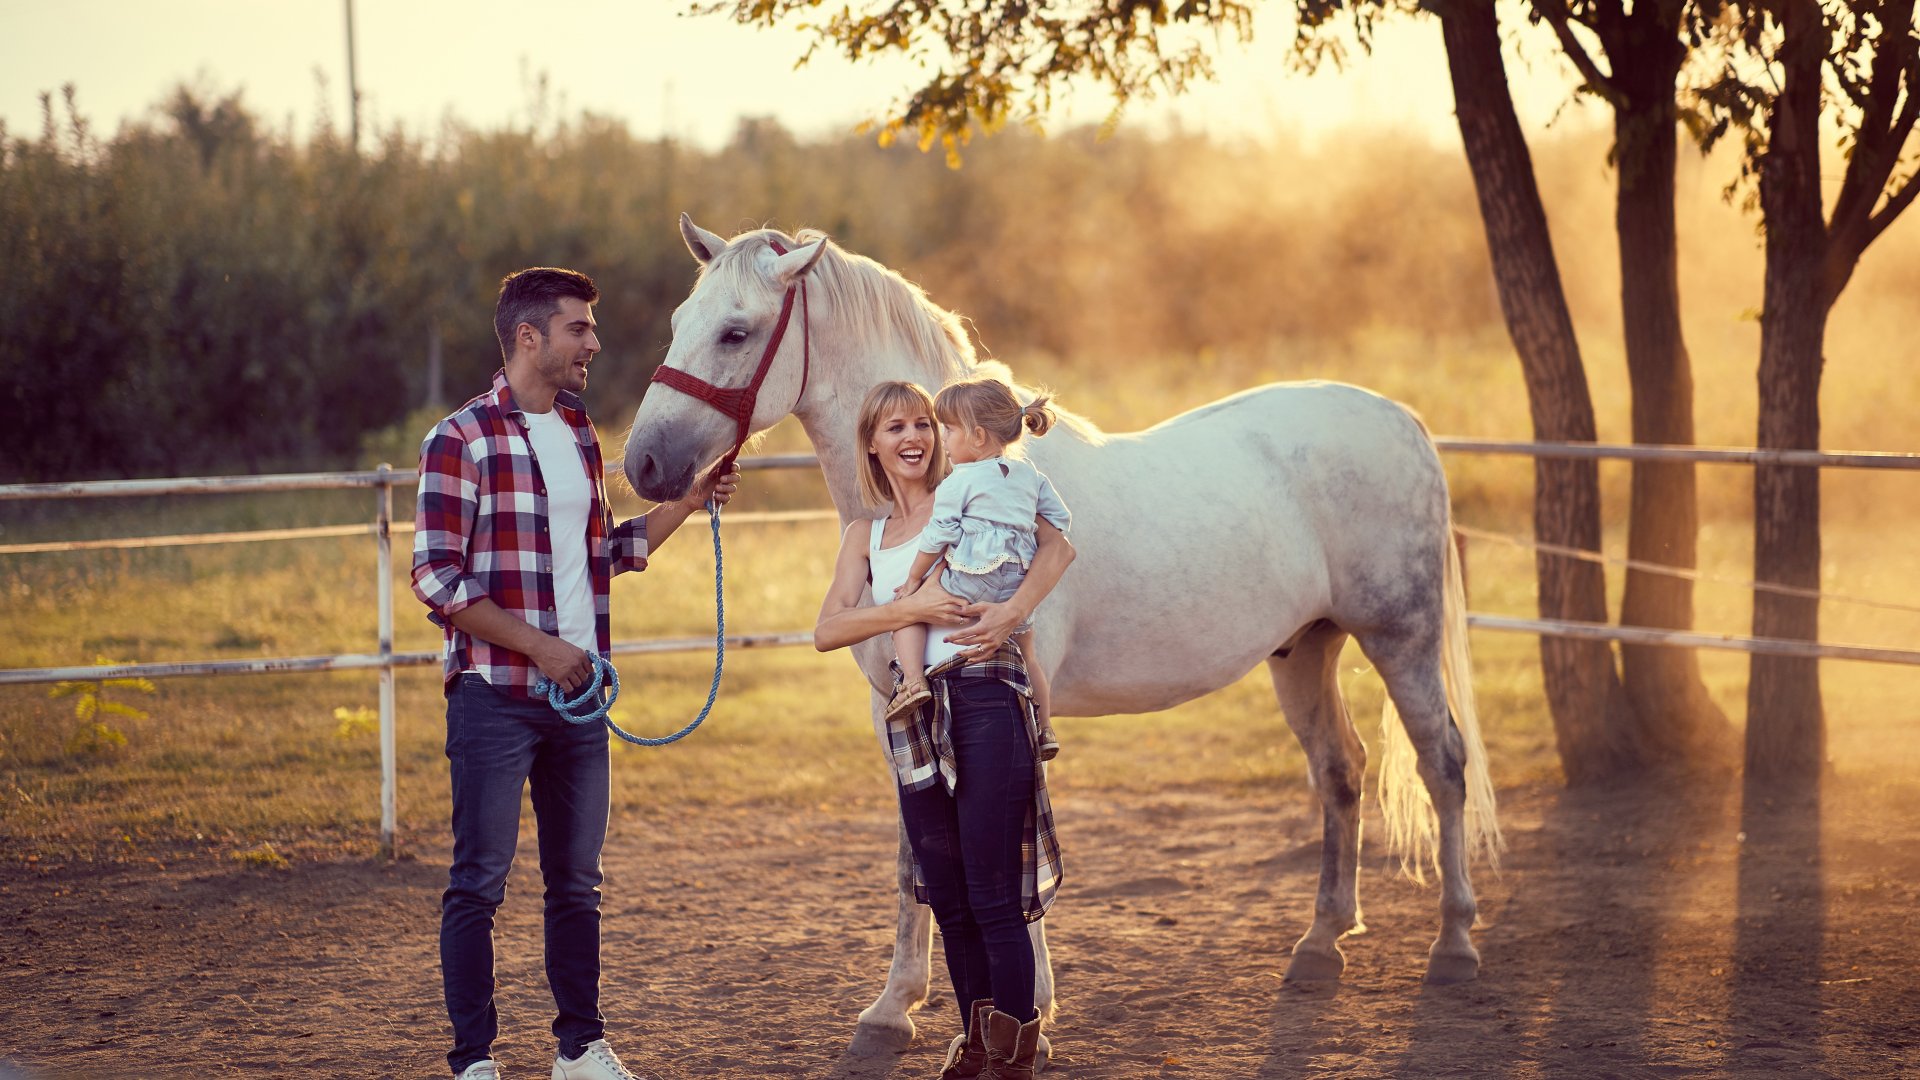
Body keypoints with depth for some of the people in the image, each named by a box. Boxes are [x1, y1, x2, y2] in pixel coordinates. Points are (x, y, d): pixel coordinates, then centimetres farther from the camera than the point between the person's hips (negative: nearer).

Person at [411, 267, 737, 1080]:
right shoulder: (462, 440, -10)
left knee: (577, 882, 12)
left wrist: (690, 502, 13)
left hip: (577, 693, 7)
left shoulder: (580, 433, 12)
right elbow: (436, 579, -15)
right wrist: (539, 647, -17)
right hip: (495, 698, -7)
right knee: (479, 882, -1)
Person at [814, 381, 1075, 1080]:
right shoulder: (865, 536, 15)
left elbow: (1056, 546, -11)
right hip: (916, 719, 5)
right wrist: (912, 609, -14)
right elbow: (828, 630, 0)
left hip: (986, 699, -5)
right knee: (946, 898, 11)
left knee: (994, 895, -7)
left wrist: (1011, 612, -26)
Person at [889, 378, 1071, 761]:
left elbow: (936, 538, -4)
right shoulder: (1031, 475, 14)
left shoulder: (957, 484, -3)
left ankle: (912, 680, -9)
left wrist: (913, 579, 6)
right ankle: (1044, 730, 29)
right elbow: (1060, 520, 18)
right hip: (1018, 586, 6)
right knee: (1025, 653, 24)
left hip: (968, 582, -6)